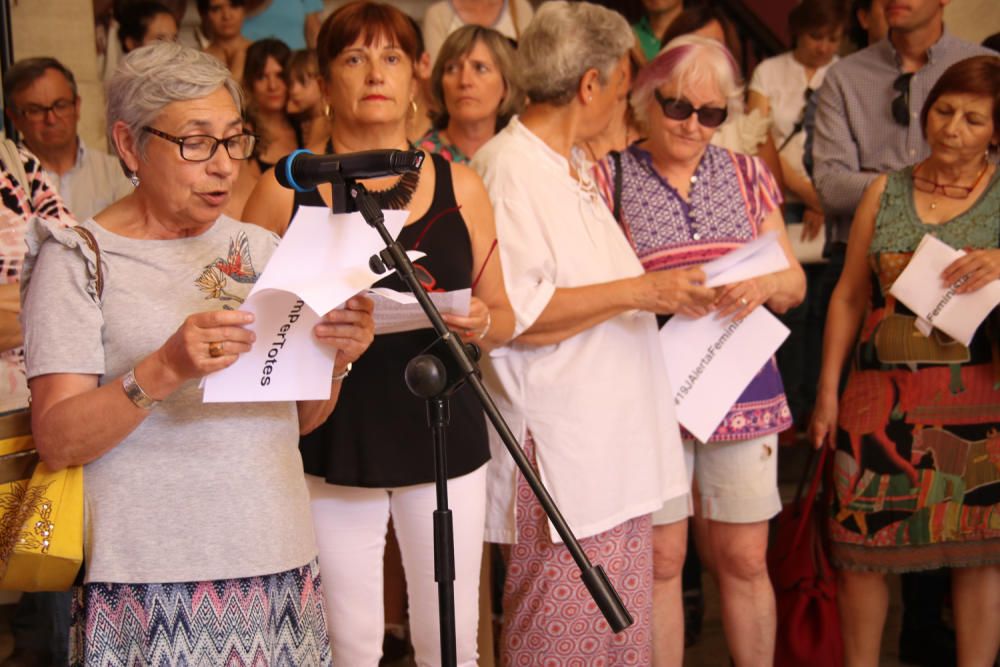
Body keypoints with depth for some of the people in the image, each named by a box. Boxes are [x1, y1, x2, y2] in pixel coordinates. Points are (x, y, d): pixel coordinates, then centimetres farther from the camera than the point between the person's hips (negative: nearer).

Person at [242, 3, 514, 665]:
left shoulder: (459, 186, 7)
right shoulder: (285, 190, 1)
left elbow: (503, 317, 13)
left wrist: (481, 323, -9)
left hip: (445, 435, 2)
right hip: (332, 441, -2)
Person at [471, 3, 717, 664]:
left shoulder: (578, 165, 17)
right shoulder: (506, 169, -13)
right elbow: (512, 314, -22)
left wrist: (663, 288, 18)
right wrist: (637, 291, -21)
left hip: (618, 440, 9)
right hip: (561, 449, -9)